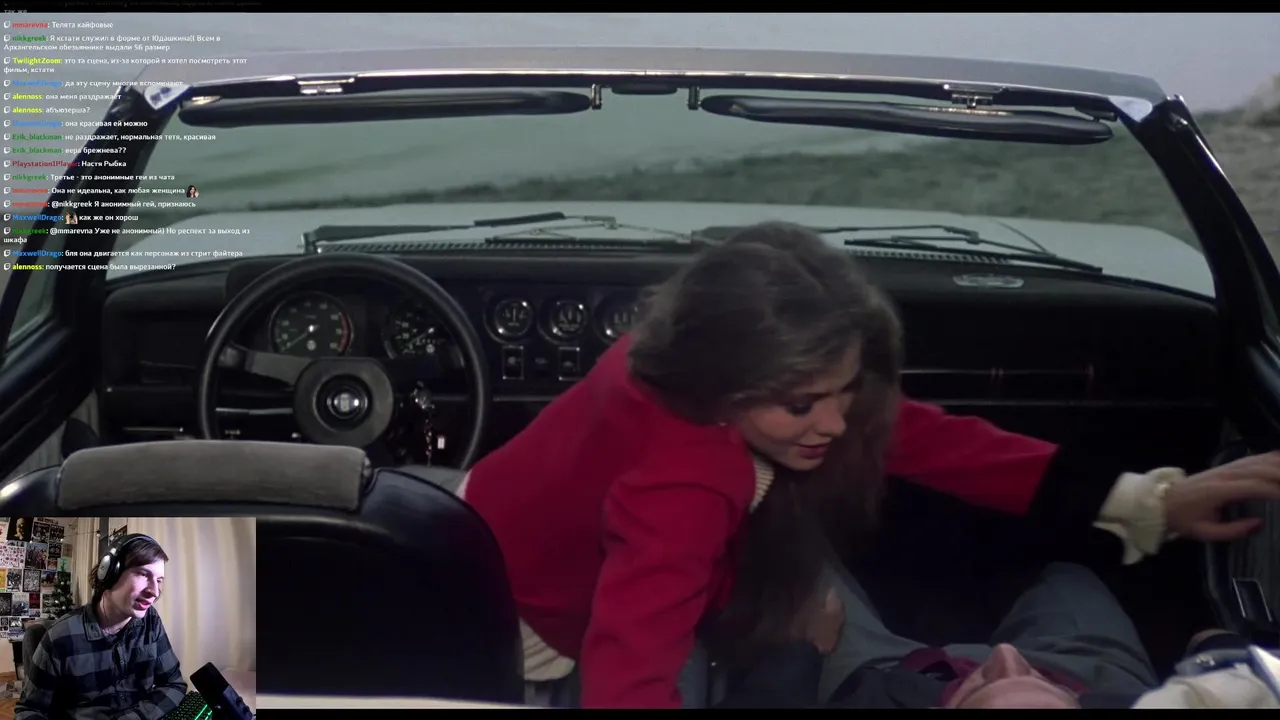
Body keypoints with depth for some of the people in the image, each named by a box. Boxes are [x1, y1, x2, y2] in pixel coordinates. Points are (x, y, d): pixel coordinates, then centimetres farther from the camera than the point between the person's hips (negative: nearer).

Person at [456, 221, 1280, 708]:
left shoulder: (716, 371, -18)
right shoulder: (681, 481, -40)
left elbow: (919, 435, -15)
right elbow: (626, 689, -49)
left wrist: (1147, 499, -17)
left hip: (591, 592, 7)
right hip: (504, 634, -7)